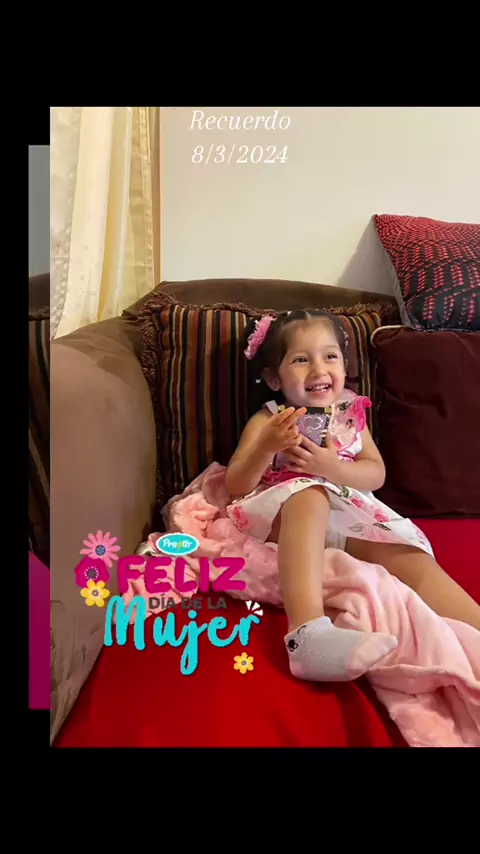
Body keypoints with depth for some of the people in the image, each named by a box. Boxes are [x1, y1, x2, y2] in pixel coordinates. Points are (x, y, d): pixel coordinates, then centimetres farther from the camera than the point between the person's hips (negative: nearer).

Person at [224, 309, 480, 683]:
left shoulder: (351, 413, 19)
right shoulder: (267, 420, 9)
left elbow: (377, 473, 6)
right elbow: (236, 486, 0)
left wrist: (334, 468, -16)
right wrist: (266, 446, -20)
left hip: (351, 515, 3)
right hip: (283, 516, -3)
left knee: (408, 552, -24)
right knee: (308, 494, -37)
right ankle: (308, 631, -55)